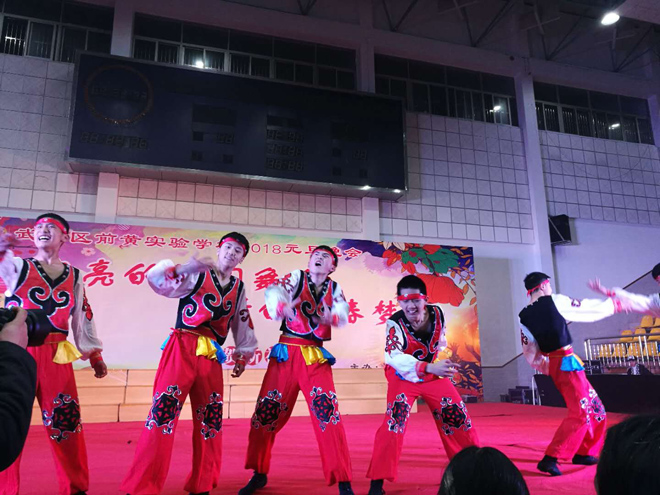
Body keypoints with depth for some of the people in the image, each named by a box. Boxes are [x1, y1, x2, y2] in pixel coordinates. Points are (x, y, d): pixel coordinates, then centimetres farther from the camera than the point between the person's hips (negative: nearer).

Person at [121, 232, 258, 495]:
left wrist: (243, 355, 26)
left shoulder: (238, 288, 14)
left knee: (211, 421, 10)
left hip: (212, 357, 5)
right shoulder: (196, 274, 1)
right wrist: (183, 267, -32)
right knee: (163, 413, -11)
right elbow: (156, 278, -15)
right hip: (182, 350, -5)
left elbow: (243, 326, 25)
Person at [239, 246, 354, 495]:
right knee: (266, 412, 5)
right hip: (286, 354, 0)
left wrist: (332, 317, -35)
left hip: (316, 357, 0)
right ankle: (259, 474, 26)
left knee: (328, 414, -11)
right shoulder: (295, 278, 1)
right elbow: (274, 291, -20)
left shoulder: (335, 289, 8)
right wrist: (281, 306, -43)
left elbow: (342, 313, -11)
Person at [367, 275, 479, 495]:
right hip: (403, 377, -4)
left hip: (434, 374, 5)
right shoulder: (394, 323, -28)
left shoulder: (437, 313, -14)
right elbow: (395, 357, -42)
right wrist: (429, 367, -54)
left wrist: (438, 366, 8)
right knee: (395, 421, -20)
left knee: (457, 416, 10)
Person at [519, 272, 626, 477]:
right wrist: (613, 304, 18)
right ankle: (549, 459, -10)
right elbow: (588, 309, 2)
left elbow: (529, 351, 5)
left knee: (594, 407, 21)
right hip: (567, 363, -7)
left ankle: (582, 453, 29)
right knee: (580, 413, -3)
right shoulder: (555, 301, -12)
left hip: (552, 365, 7)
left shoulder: (524, 316, 2)